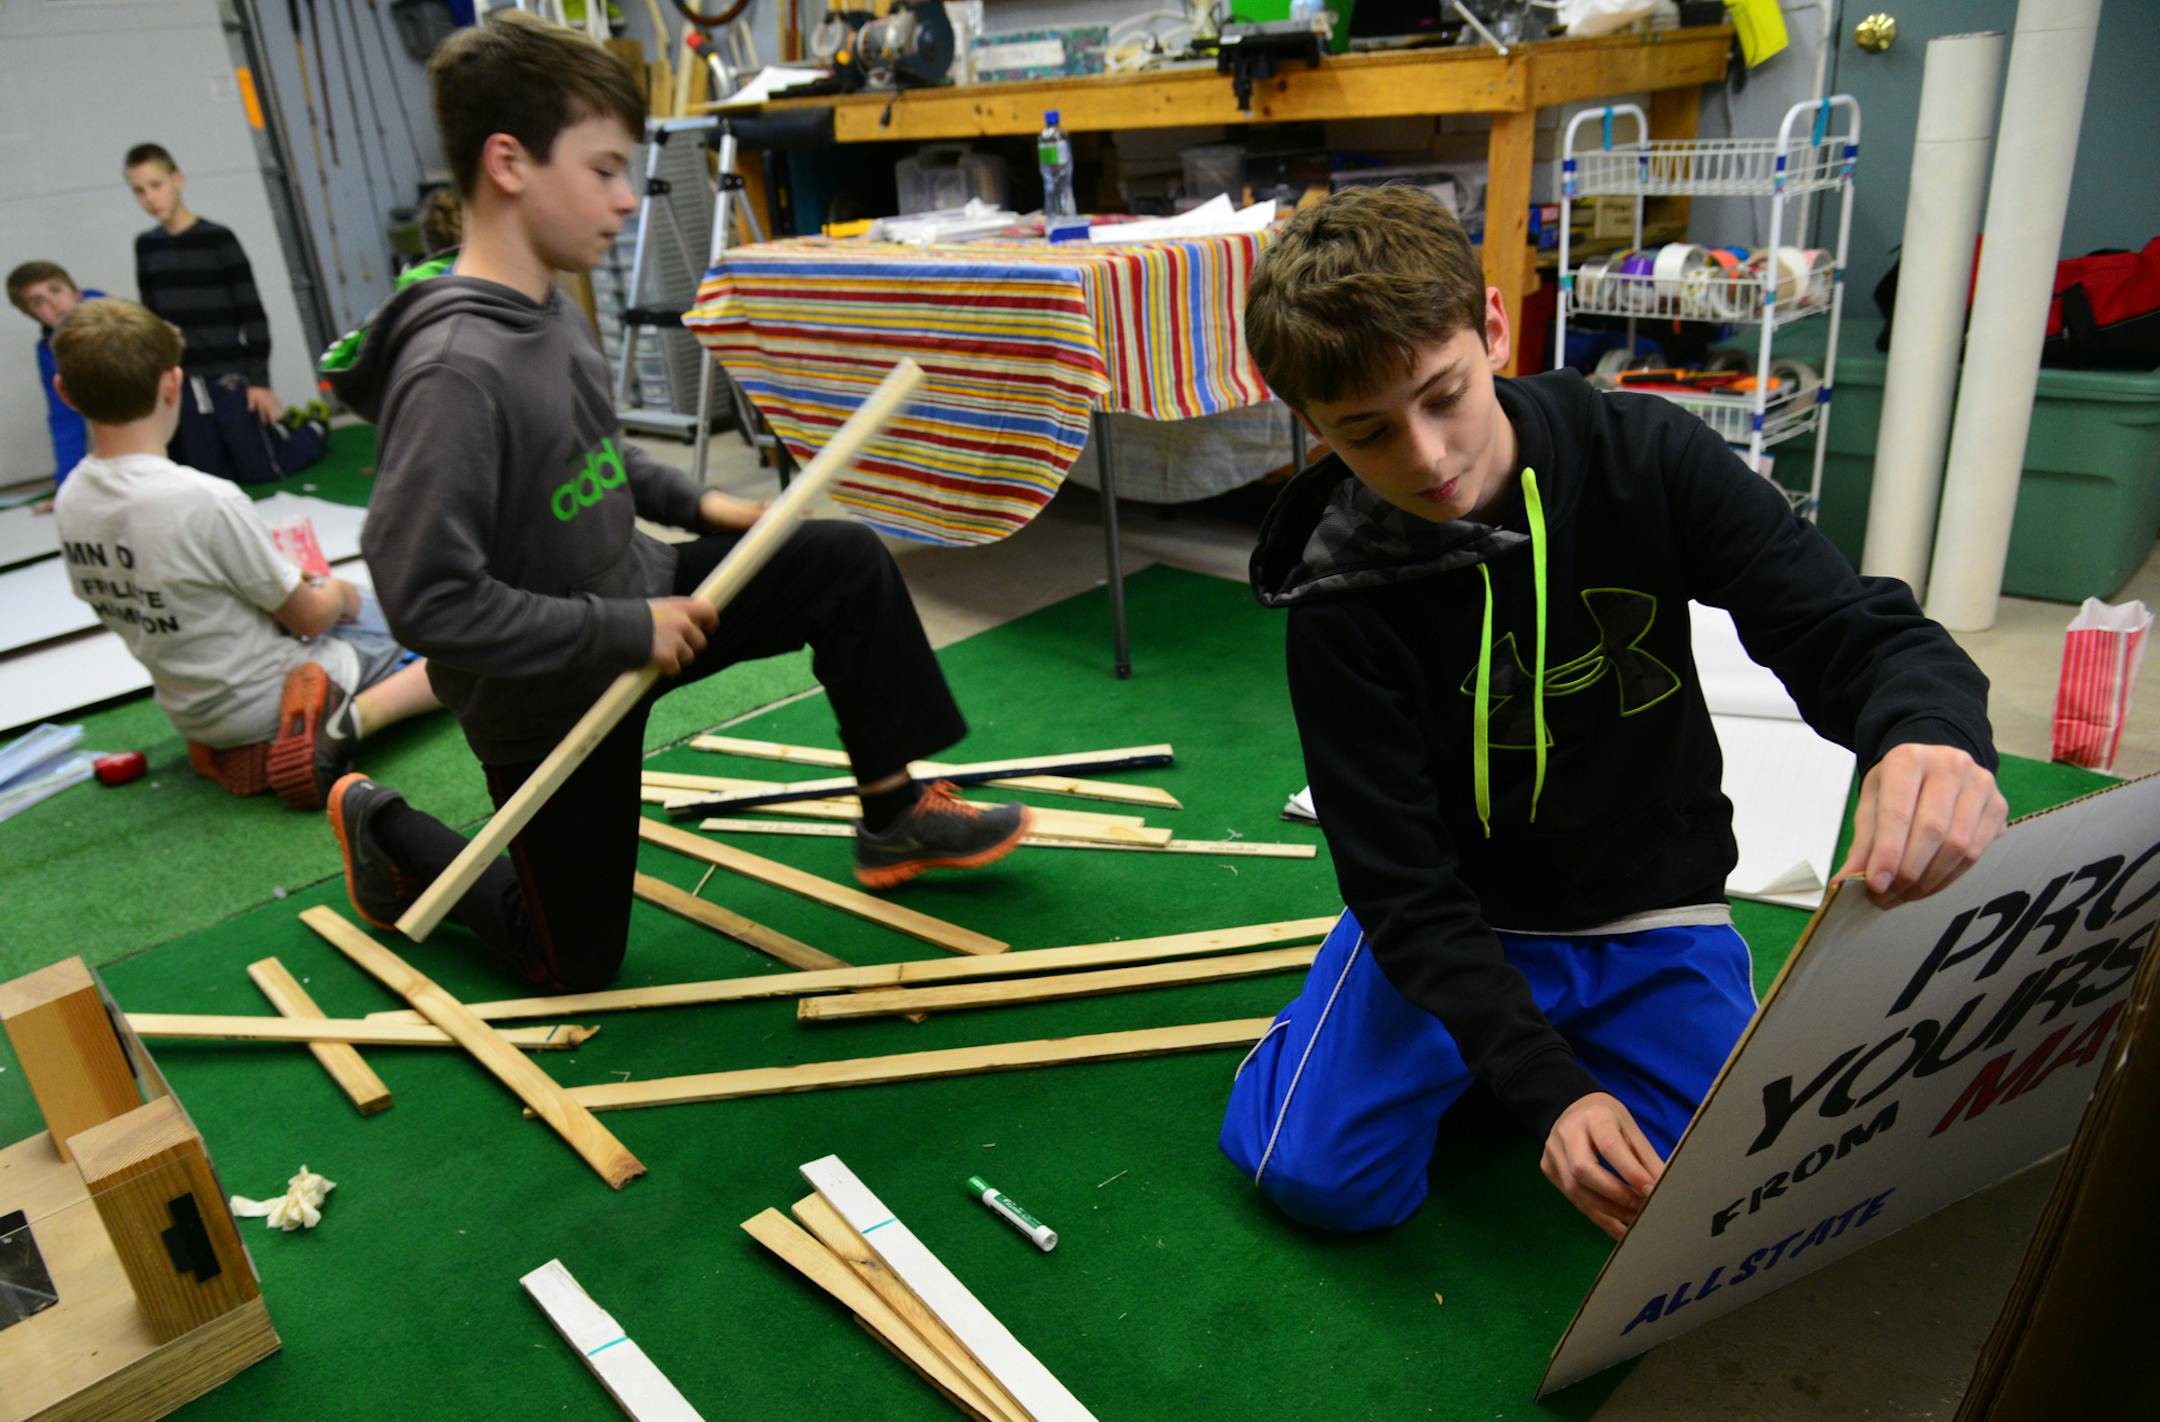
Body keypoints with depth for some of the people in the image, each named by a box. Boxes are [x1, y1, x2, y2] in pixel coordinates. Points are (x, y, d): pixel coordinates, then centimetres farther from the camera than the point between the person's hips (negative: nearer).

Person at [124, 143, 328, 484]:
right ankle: (281, 425, 30)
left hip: (230, 377, -5)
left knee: (261, 470, -2)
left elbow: (252, 314, -8)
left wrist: (259, 379, -11)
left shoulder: (218, 239, -8)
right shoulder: (146, 247, 7)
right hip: (182, 385, 5)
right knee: (208, 478, 6)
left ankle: (314, 424, 26)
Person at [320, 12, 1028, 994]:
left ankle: (893, 816, 13)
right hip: (548, 699, -7)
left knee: (849, 561, 0)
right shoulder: (453, 369, -32)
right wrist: (629, 631, -27)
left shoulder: (548, 306, -5)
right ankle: (383, 829, 31)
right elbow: (426, 599, -34)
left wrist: (693, 502, 3)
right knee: (574, 966, 9)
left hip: (636, 599, 7)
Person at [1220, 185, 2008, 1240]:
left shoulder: (1643, 456, -14)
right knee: (1321, 1175, -16)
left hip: (1651, 915, 2)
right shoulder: (1343, 596, -19)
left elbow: (1857, 633, -15)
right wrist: (1546, 1090, -32)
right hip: (1459, 916, -1)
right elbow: (1404, 884, -19)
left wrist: (1931, 736, -41)